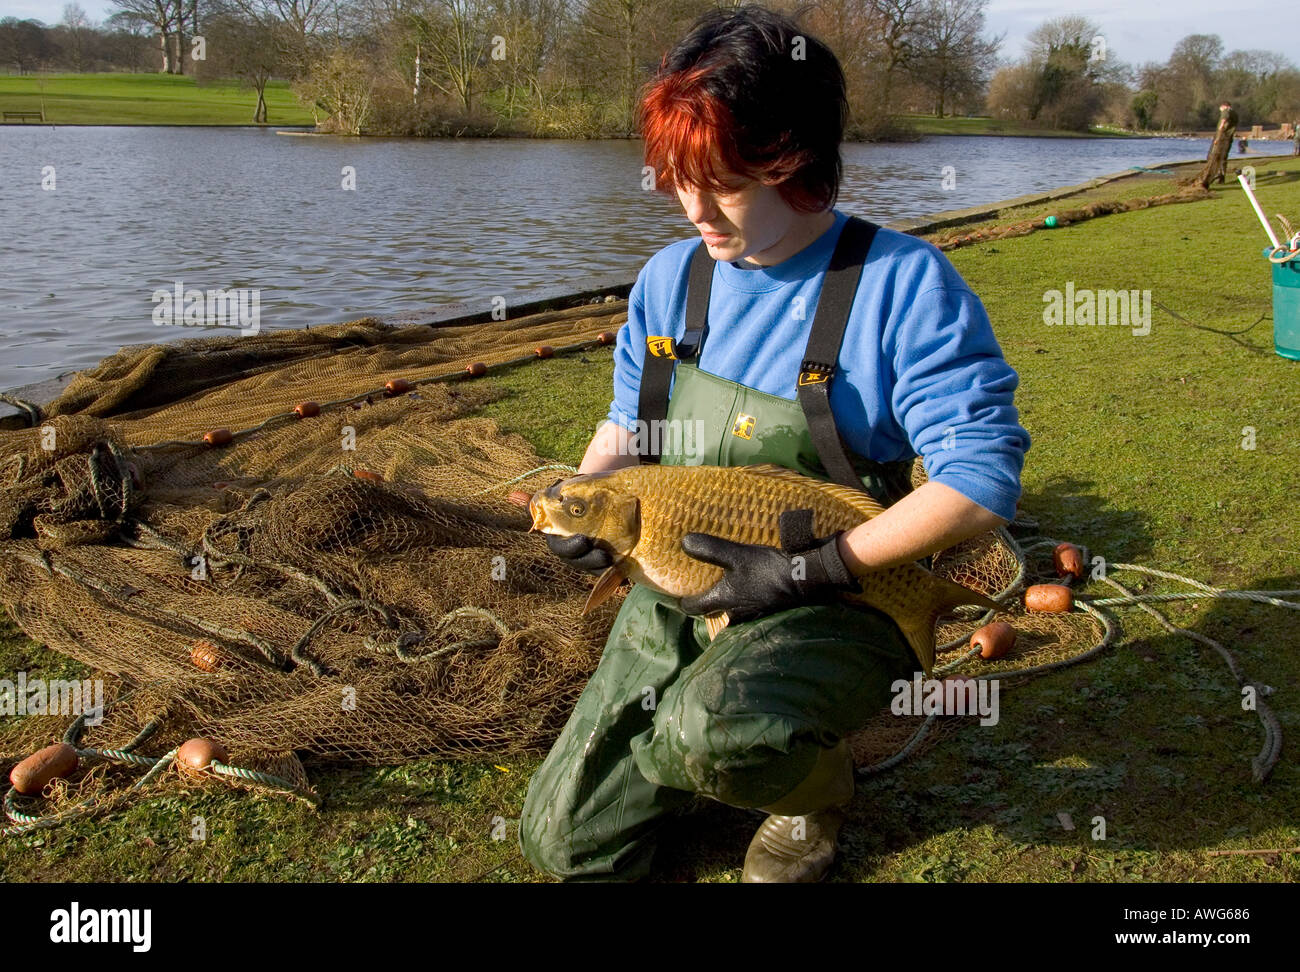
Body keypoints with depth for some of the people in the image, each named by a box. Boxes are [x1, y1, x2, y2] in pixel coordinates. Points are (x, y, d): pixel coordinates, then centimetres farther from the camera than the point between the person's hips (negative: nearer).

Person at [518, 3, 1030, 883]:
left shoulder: (903, 283, -17)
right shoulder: (670, 278, 1)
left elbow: (982, 477, -21)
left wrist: (814, 570, -26)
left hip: (834, 611, -5)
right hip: (675, 597, 6)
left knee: (711, 731, -39)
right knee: (562, 843, 7)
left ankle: (819, 787, -1)